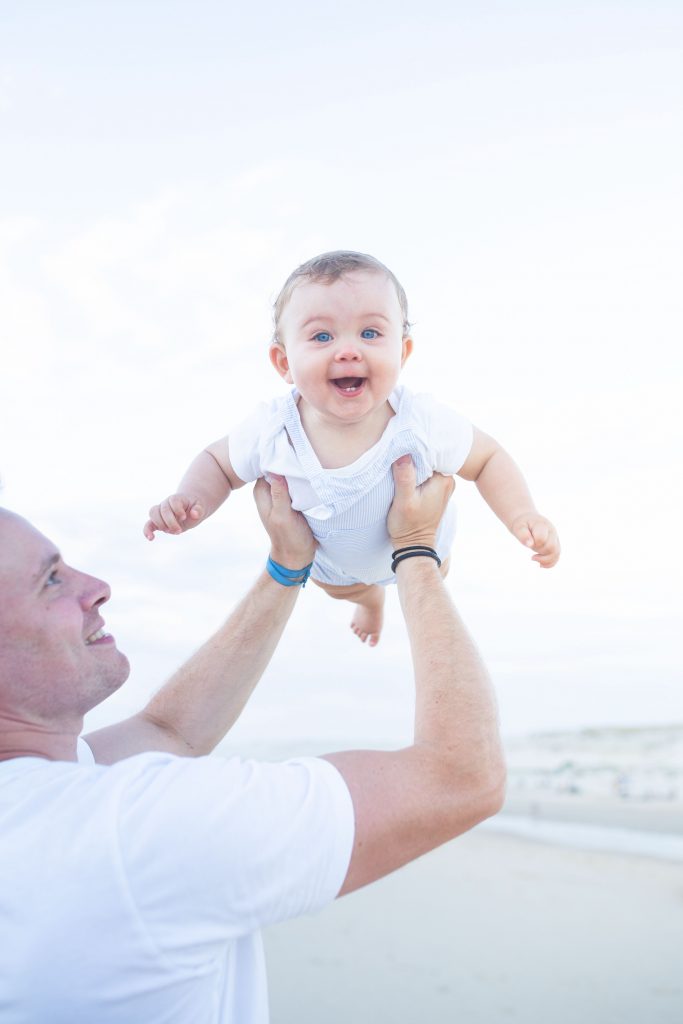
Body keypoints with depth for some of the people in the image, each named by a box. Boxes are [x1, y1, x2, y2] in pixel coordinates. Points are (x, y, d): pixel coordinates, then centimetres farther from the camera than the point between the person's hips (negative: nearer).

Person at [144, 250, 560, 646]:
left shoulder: (425, 424, -42)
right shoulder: (270, 432, -38)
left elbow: (488, 459, -24)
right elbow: (218, 463, -17)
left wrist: (522, 516, -41)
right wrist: (191, 501, -38)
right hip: (328, 555, 2)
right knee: (337, 586, 35)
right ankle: (371, 597, 72)